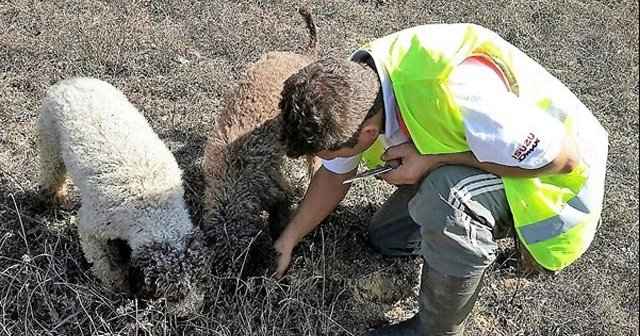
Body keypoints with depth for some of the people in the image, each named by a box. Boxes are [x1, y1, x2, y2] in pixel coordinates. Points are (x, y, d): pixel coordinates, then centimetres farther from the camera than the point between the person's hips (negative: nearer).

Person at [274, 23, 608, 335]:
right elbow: (334, 175, 3)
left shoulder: (456, 92, -41)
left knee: (447, 195, -36)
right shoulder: (351, 81, -16)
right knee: (386, 237, 9)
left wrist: (436, 158, -33)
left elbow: (564, 157, -30)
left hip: (553, 176, -7)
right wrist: (286, 242, 3)